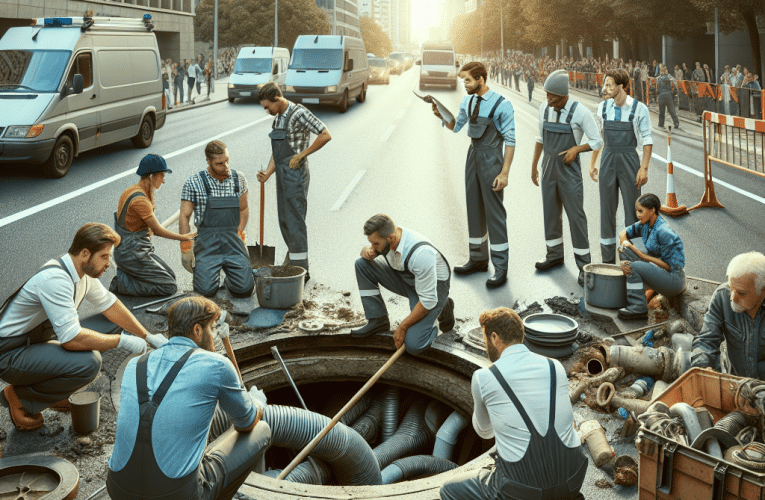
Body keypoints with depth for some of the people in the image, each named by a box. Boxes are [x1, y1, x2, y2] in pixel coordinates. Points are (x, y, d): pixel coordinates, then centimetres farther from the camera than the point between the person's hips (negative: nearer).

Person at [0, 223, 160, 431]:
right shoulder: (55, 279, -28)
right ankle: (20, 397, -6)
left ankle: (50, 390, 12)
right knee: (89, 363, -28)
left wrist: (148, 336, 13)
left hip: (38, 339, 10)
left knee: (107, 329, 8)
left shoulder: (85, 272, 1)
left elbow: (109, 305, 15)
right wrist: (122, 341, -23)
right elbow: (72, 339, -32)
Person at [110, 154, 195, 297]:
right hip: (132, 254, -10)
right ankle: (122, 284, -6)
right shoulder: (139, 199, -23)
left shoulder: (132, 191, 8)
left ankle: (125, 276, 10)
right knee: (169, 287, -8)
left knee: (170, 275, 15)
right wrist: (183, 237, -6)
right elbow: (158, 230, -15)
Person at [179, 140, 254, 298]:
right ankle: (206, 271, 18)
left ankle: (230, 274, 22)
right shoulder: (193, 183, -2)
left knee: (244, 289, -14)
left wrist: (240, 234, 6)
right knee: (207, 289, -19)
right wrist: (185, 247, -6)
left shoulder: (238, 178, 8)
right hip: (207, 243, -2)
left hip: (233, 243, 2)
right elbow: (184, 216, 1)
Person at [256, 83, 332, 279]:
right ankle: (291, 262, 26)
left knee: (294, 222, -7)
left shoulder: (298, 113, -14)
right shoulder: (278, 118, 13)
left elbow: (325, 135, -17)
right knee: (284, 221, 14)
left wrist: (301, 155, -15)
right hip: (282, 174, 9)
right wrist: (268, 172, 0)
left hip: (295, 174, -9)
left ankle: (301, 270, -1)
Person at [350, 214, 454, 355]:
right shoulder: (385, 235, -16)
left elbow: (428, 301, -31)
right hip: (404, 279, 7)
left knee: (413, 345, -23)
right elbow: (370, 249, 9)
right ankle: (378, 320, -1)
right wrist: (367, 251, -17)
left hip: (433, 287, -7)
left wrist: (403, 327, -23)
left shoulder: (420, 254, -38)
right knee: (361, 263, -7)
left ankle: (442, 310, 5)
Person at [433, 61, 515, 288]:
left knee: (494, 212, -4)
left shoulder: (502, 105, -15)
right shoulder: (467, 101, 6)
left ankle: (501, 267, 3)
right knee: (474, 208, 13)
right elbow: (456, 127, 19)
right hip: (473, 156, 7)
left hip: (491, 159, -7)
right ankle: (478, 260, 26)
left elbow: (510, 140, -14)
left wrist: (504, 172, -18)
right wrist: (441, 116, -1)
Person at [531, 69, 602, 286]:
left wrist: (576, 149, -20)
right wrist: (534, 166, 18)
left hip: (569, 169, -5)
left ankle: (583, 264, 4)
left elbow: (597, 142, -5)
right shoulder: (544, 108, 3)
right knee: (550, 212, 14)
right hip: (549, 168, 5)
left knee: (575, 215, -3)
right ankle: (555, 254, 30)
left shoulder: (580, 112, -13)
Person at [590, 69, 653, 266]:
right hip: (608, 162, 4)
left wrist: (644, 168, -11)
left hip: (629, 161, -4)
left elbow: (647, 140, -5)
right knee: (607, 209, 8)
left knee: (632, 210, 0)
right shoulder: (603, 107, 5)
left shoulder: (639, 109, -7)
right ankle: (608, 259, 18)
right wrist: (592, 163, 11)